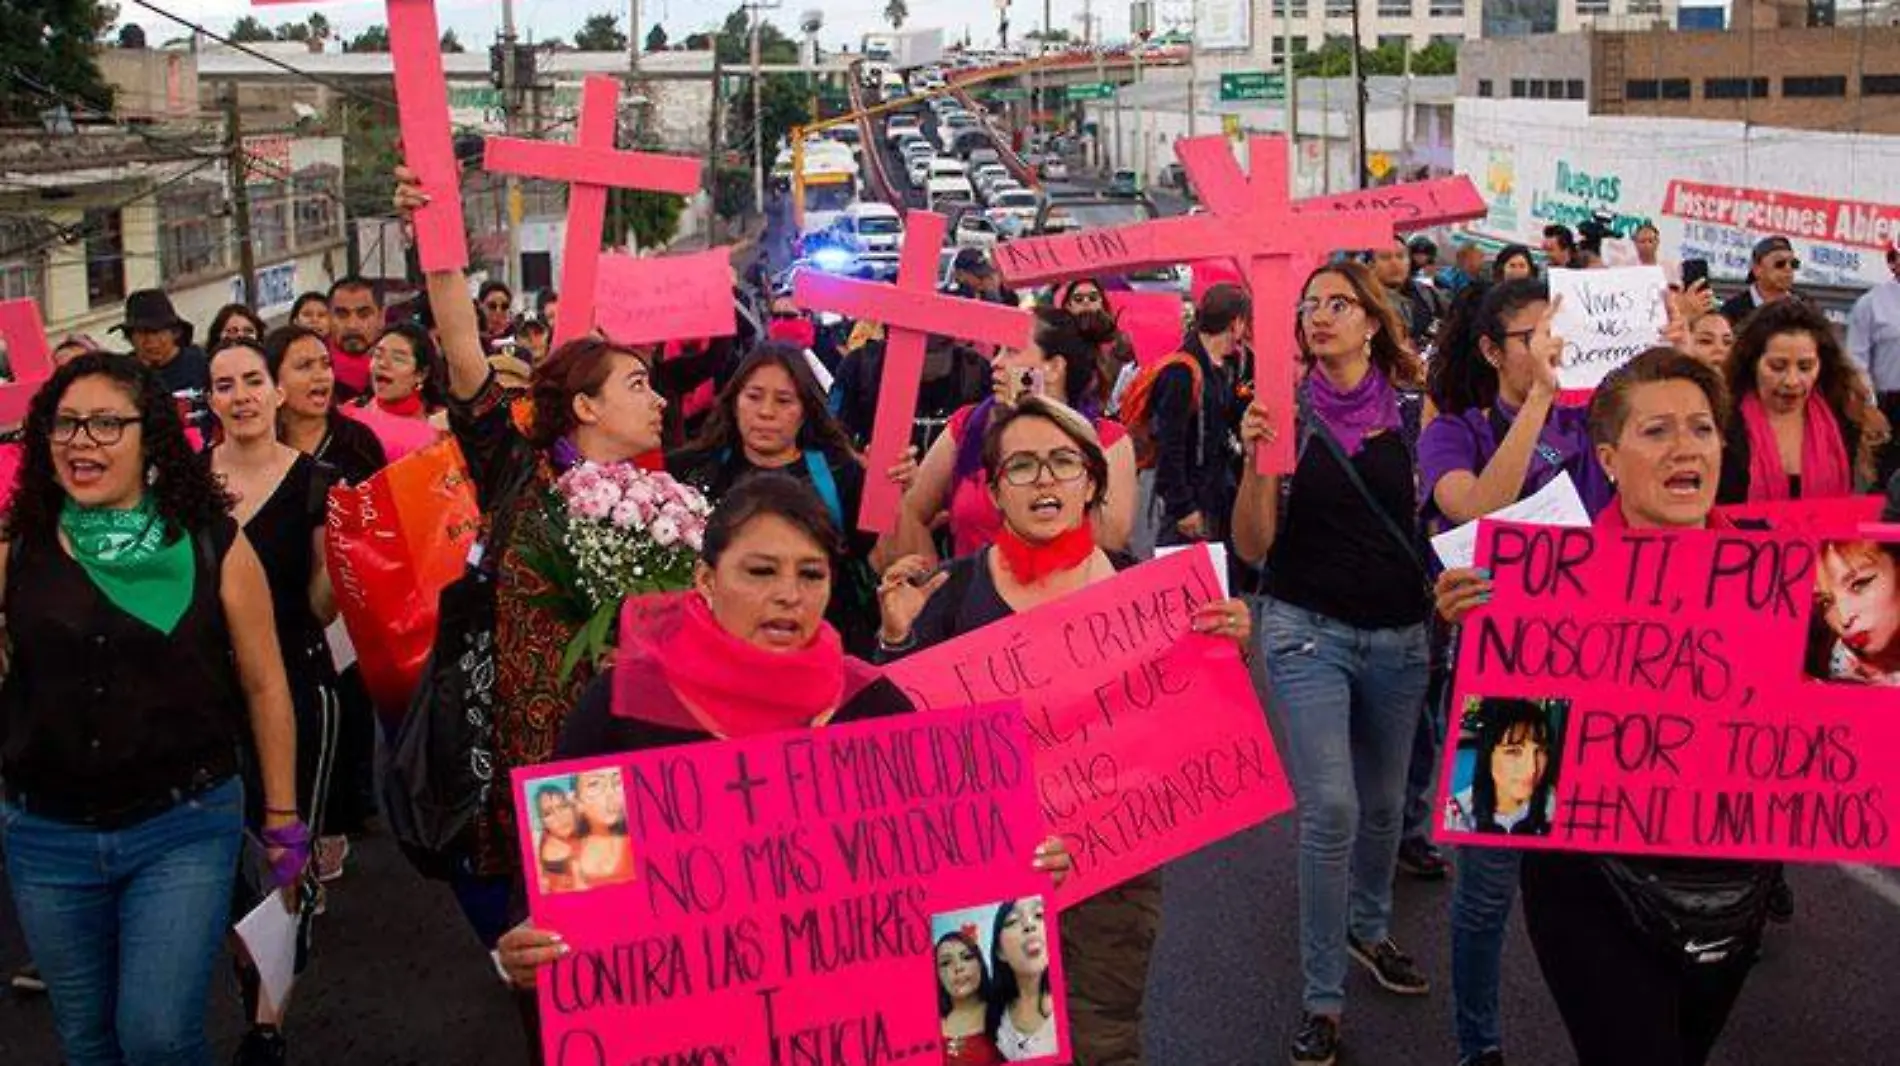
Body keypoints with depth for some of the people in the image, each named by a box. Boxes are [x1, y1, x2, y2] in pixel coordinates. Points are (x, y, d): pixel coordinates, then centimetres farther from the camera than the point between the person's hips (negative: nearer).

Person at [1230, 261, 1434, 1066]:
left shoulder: (1412, 408, 0)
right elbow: (1251, 548, -7)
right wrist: (1256, 460, -21)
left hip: (1398, 635, 3)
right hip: (1309, 632, -3)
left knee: (1384, 802, 16)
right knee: (1331, 809, -11)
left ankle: (1369, 929, 43)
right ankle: (1322, 997, 2)